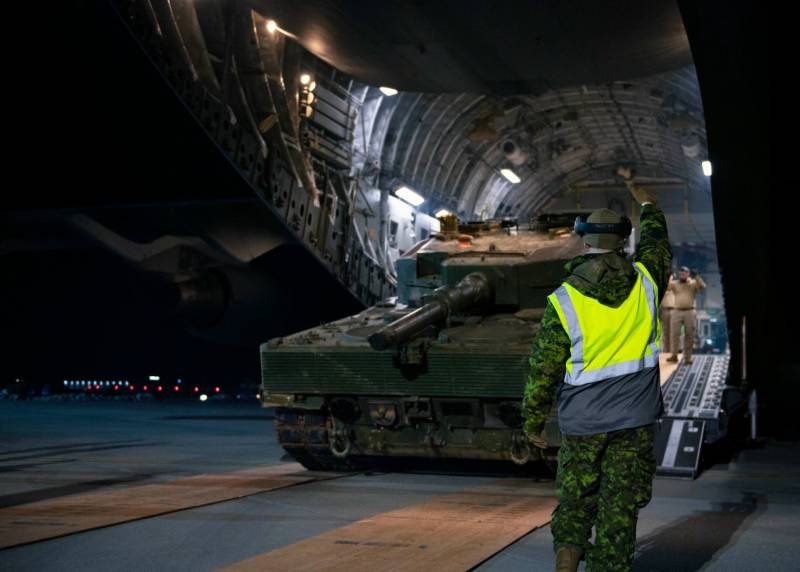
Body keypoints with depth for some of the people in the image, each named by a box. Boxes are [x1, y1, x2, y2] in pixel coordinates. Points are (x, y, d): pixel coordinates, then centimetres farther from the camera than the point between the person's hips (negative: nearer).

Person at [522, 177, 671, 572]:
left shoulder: (563, 300, -11)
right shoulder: (644, 280, -4)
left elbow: (543, 368, -6)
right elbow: (657, 244, 20)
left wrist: (533, 420, 7)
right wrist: (648, 206, 39)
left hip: (582, 423, -1)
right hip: (635, 420, 1)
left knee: (574, 502, 14)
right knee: (620, 507, 5)